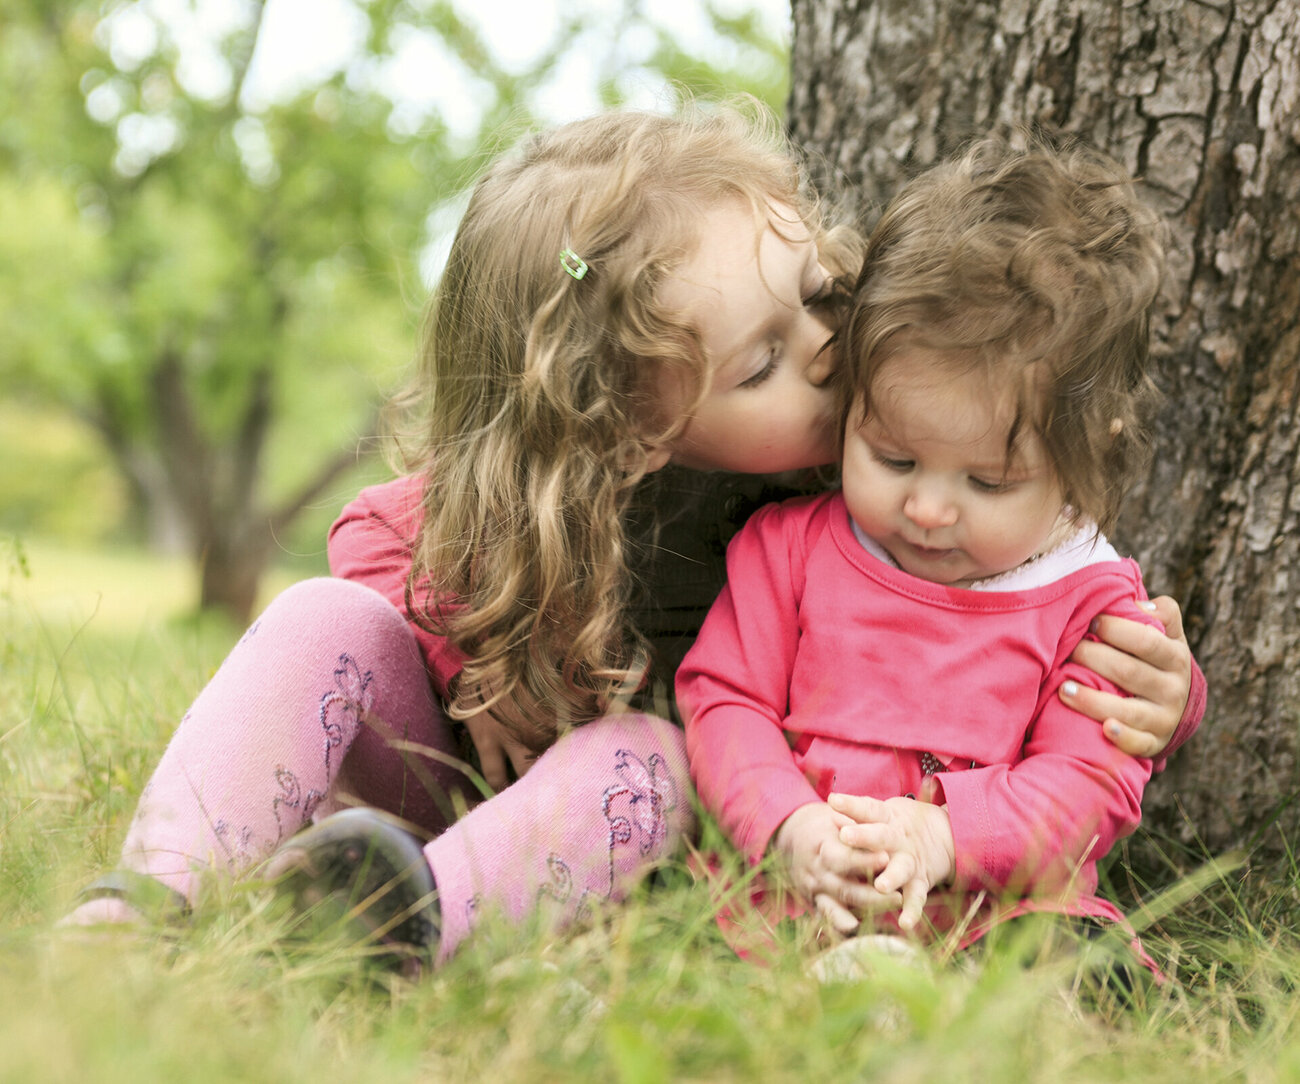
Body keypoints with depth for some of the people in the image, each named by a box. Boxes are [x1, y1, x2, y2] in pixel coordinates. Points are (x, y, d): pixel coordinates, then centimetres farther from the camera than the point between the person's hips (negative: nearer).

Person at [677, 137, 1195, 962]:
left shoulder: (1091, 601, 3)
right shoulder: (793, 544, 8)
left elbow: (1090, 784, -2)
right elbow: (723, 698, 5)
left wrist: (943, 837, -21)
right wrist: (788, 826, -16)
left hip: (995, 913, -1)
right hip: (793, 894, 2)